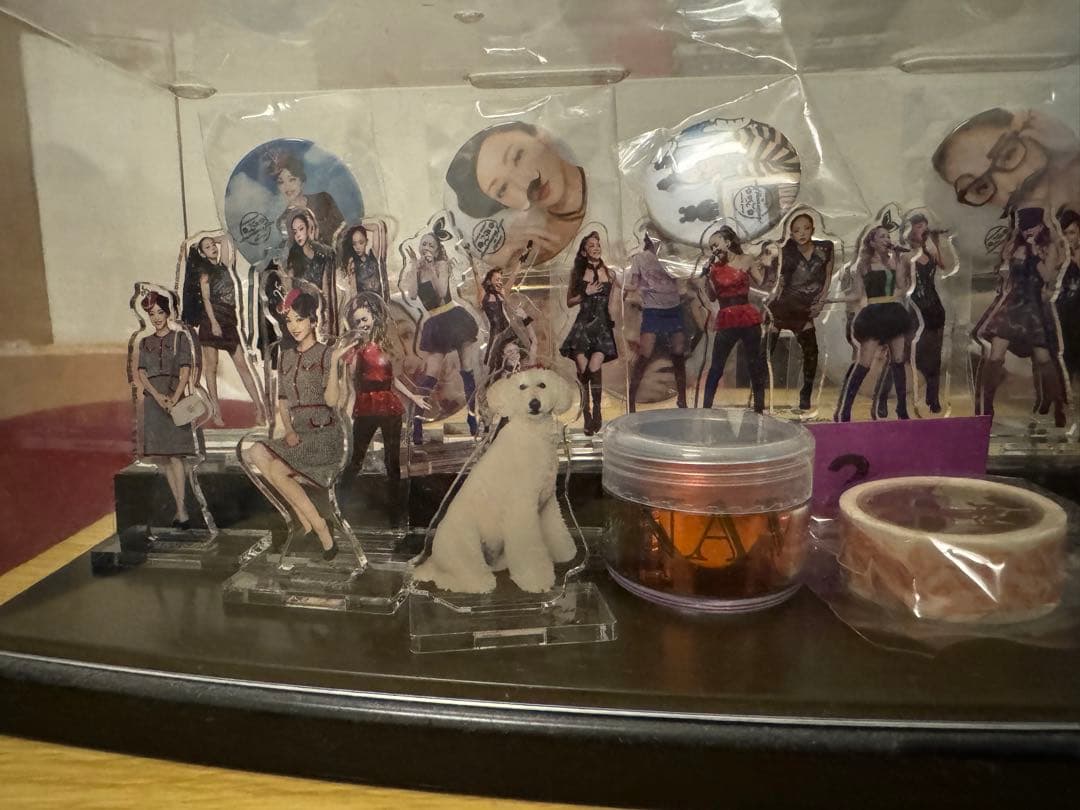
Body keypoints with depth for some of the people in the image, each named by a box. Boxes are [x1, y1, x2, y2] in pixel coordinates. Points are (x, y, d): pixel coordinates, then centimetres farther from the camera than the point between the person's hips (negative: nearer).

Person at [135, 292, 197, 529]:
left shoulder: (180, 338, 4)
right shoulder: (145, 343, 14)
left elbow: (185, 370, -4)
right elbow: (141, 373, 6)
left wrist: (174, 398, -17)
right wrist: (157, 395, -12)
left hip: (175, 397, -4)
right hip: (153, 398, 4)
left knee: (175, 454, -11)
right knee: (162, 455, 3)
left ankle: (181, 509, -13)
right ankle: (180, 506, 8)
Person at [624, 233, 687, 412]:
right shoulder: (640, 259, 3)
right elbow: (630, 287, 3)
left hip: (674, 310, 3)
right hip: (652, 311, -3)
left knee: (679, 356, 1)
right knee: (644, 357, -12)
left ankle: (682, 401, 14)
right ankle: (631, 403, -6)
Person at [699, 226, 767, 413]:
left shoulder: (745, 261, 4)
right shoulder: (715, 267, 6)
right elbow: (712, 297, 2)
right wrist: (707, 275, -7)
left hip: (748, 318, 0)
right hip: (726, 321, 0)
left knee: (755, 365, 5)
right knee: (716, 367, -2)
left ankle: (759, 409, 14)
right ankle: (706, 409, 2)